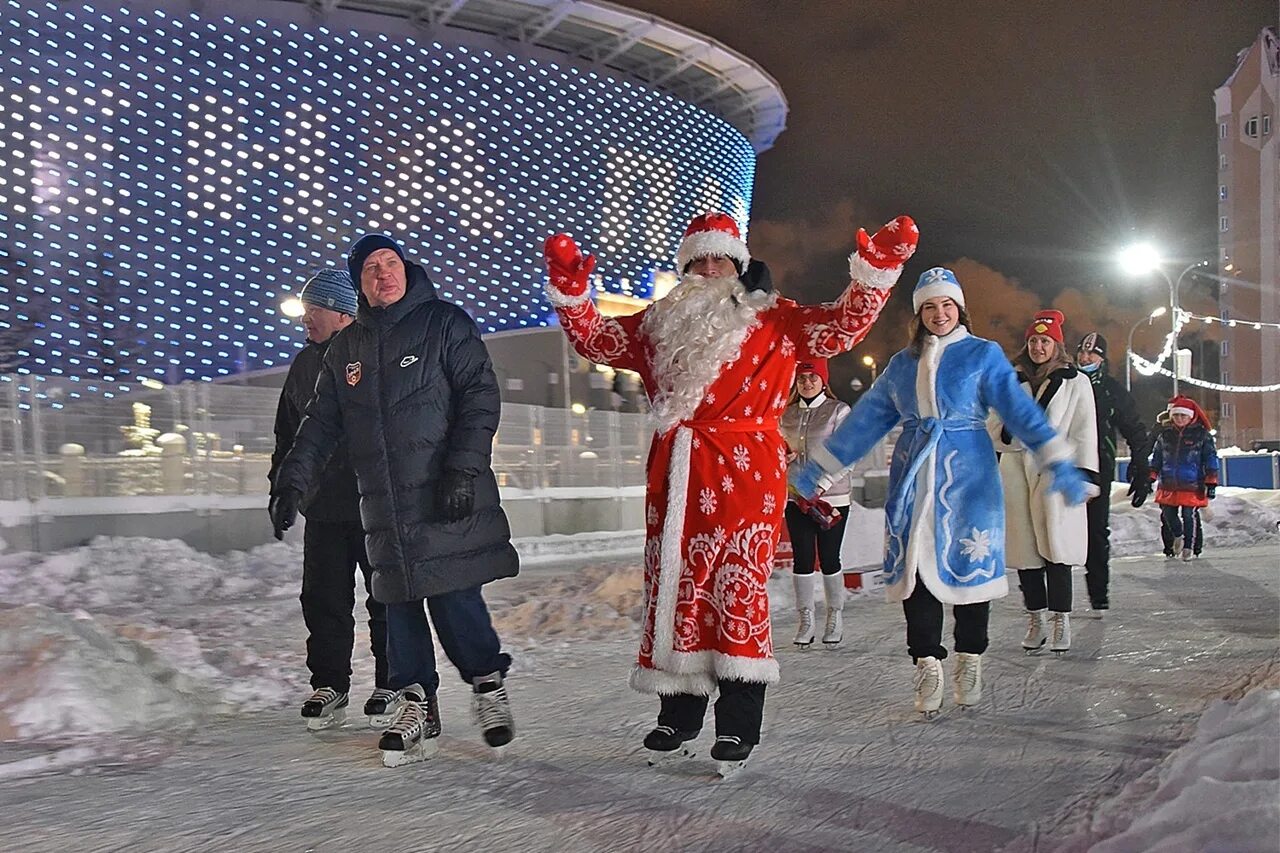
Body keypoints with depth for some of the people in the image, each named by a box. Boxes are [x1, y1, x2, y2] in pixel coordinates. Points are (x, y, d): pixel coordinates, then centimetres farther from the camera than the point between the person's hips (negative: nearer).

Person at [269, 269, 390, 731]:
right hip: (323, 507, 6)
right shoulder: (305, 364, 13)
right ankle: (329, 686, 19)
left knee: (387, 598, 4)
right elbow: (288, 435, 22)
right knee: (323, 600, 8)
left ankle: (392, 685, 16)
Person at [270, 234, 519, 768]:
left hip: (447, 500, -5)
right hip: (383, 504, 5)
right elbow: (320, 423, 20)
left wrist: (463, 468, -16)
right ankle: (414, 704, 16)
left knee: (454, 598, -8)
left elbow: (480, 395, -6)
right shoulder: (346, 348, 17)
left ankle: (488, 685, 14)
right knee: (398, 603, 5)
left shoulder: (445, 324, 1)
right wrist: (292, 481, 10)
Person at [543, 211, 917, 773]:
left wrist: (877, 267, -10)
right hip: (676, 476, 4)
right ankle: (678, 717, 19)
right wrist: (569, 285, 9)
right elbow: (595, 339, 21)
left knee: (739, 586, -8)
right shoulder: (661, 324, 20)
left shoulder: (773, 318, 10)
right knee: (676, 585, 6)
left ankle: (738, 726, 1)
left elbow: (840, 328, 0)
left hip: (746, 473, -4)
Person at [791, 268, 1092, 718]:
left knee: (969, 563, 1)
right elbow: (865, 419, 15)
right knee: (915, 567, 0)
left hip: (967, 474, -3)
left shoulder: (984, 354, 3)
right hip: (914, 477, 3)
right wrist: (819, 467, 14)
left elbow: (1019, 408, -7)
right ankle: (927, 663, 10)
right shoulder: (902, 363, 13)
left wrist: (1057, 462, -19)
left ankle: (969, 659, 19)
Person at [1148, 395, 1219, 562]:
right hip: (1168, 486, 4)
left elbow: (1211, 459, -1)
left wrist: (1211, 483, -5)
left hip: (1192, 486, -4)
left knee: (1188, 516, -3)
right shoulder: (1165, 435, 7)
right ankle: (1177, 536, 37)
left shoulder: (1202, 435, -2)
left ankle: (1189, 546, 14)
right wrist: (1150, 478, 10)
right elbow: (1156, 458, 15)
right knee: (1168, 515, 9)